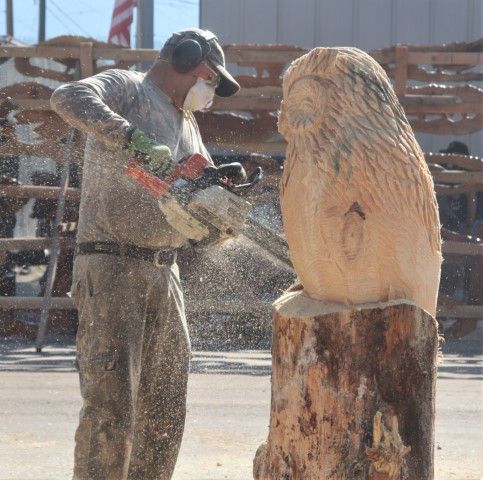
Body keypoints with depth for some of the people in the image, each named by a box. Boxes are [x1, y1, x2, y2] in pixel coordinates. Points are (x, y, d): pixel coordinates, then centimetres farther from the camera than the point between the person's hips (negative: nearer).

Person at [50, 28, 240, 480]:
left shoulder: (185, 121, 21)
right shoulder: (126, 87, -4)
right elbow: (68, 98, -25)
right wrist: (133, 141, -35)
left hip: (163, 273, 9)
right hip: (110, 268, -9)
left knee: (164, 409, 9)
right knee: (111, 402, -14)